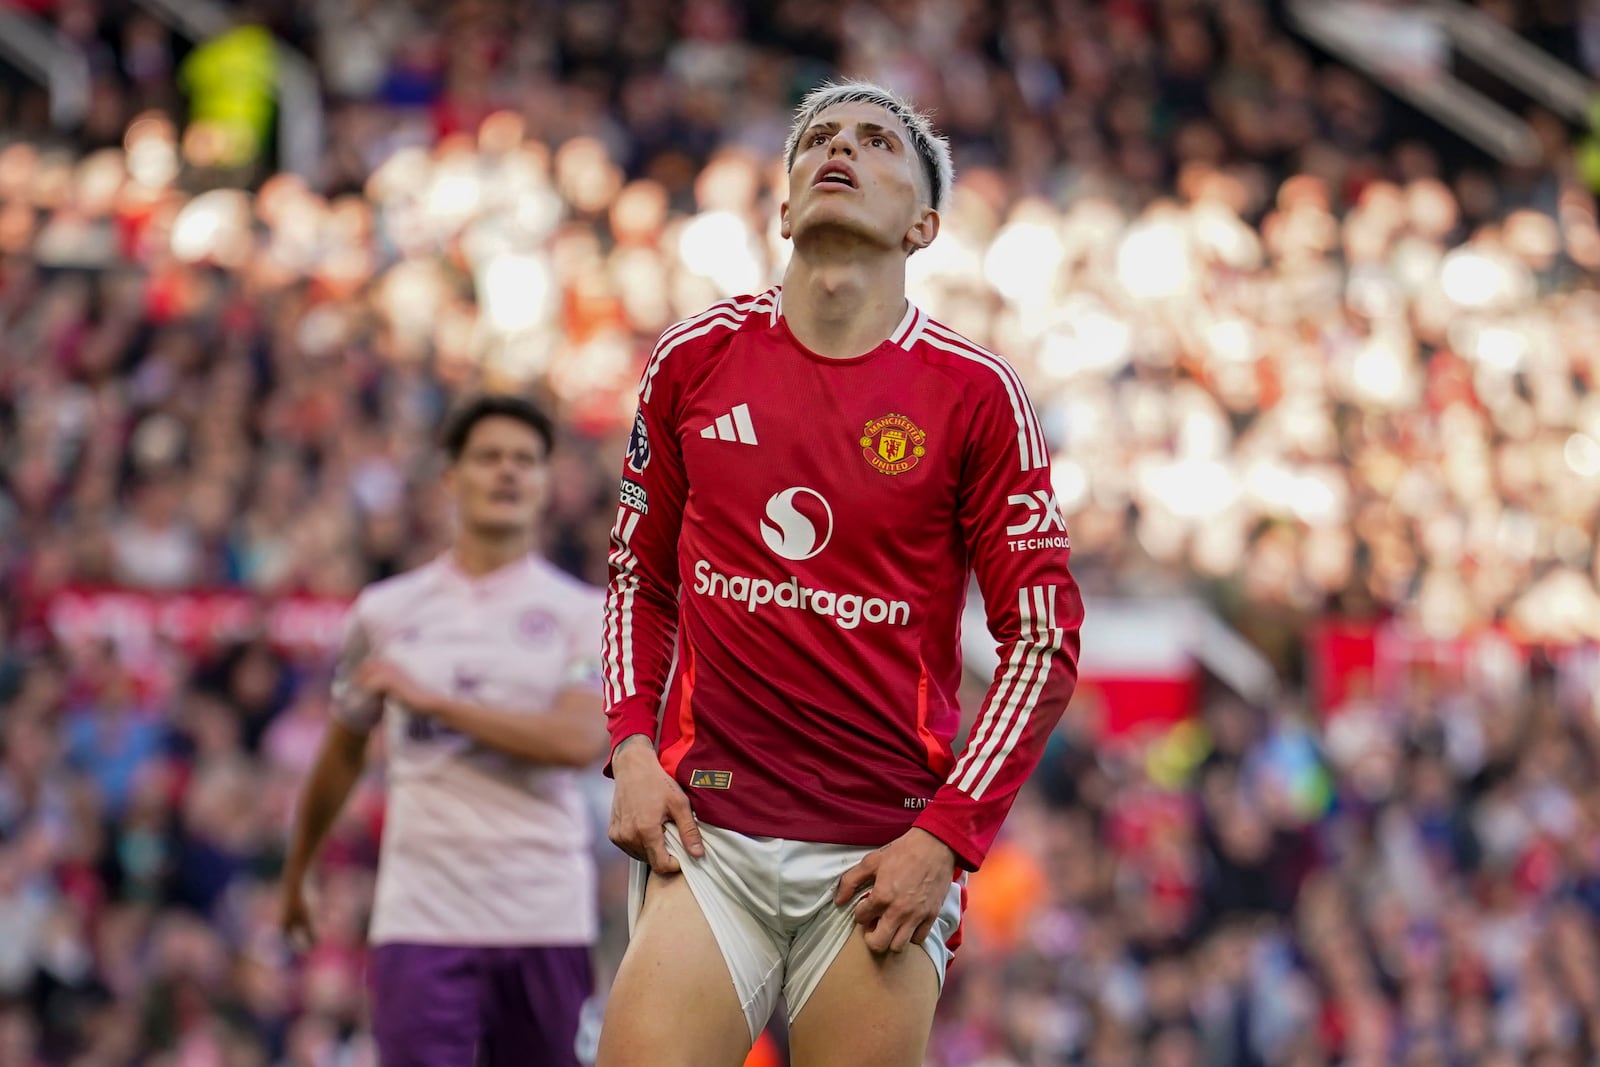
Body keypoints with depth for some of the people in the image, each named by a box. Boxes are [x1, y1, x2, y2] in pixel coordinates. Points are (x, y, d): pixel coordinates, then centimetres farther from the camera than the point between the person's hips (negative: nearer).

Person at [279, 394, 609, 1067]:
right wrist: (295, 874, 28)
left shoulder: (582, 614, 3)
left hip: (545, 917, 0)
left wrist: (434, 700, -15)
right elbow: (342, 752, 20)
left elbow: (581, 740, -14)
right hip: (422, 917, 0)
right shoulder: (388, 611, 9)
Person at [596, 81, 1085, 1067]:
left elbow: (1045, 636, 0)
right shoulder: (696, 358, 7)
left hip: (886, 853, -1)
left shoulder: (975, 392, -1)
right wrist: (633, 749, 3)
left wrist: (949, 838, -7)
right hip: (707, 830, 1)